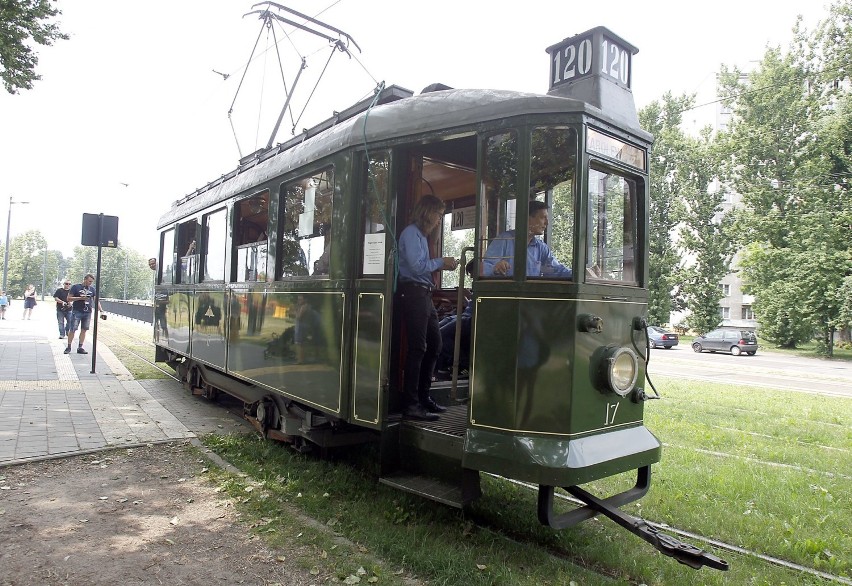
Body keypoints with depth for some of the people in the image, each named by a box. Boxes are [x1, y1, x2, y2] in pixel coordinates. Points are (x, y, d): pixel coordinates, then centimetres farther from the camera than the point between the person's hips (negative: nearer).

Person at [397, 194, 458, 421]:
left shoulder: (421, 235, 22)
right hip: (413, 292, -10)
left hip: (424, 295, 10)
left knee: (434, 345, 14)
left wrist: (443, 264, 10)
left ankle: (423, 397, 24)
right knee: (417, 348, -10)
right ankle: (411, 405, -5)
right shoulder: (411, 233, -7)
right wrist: (441, 262, -6)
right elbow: (416, 266, -17)